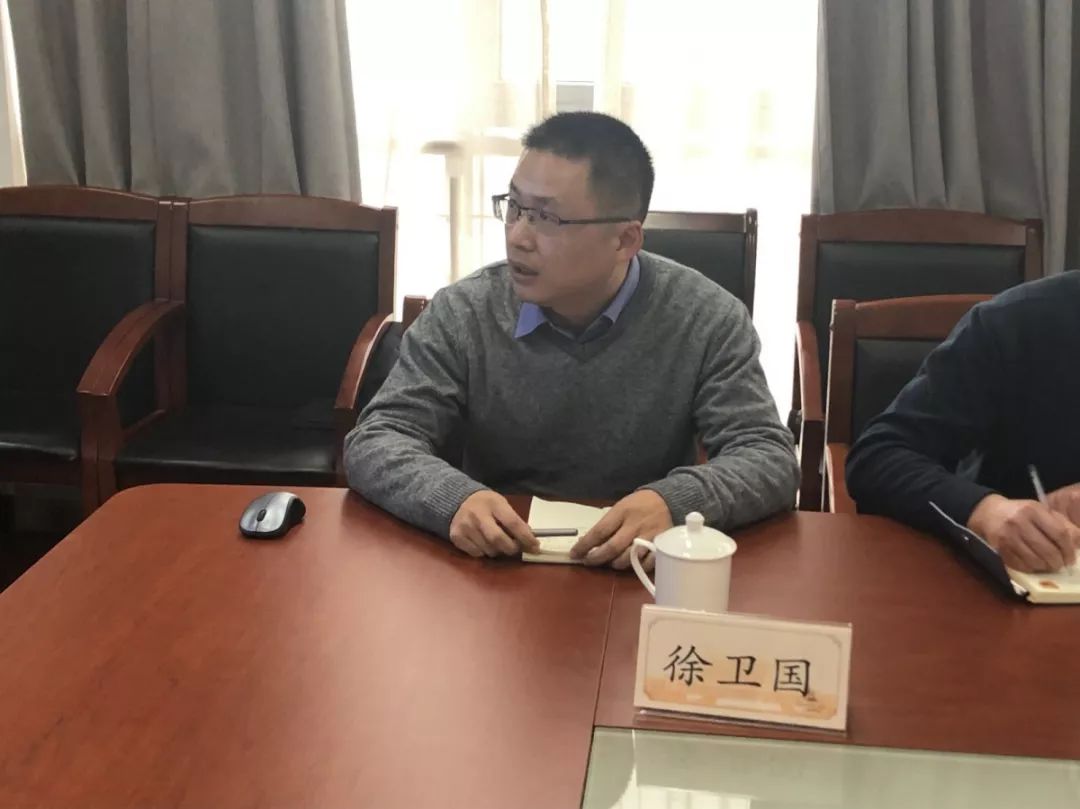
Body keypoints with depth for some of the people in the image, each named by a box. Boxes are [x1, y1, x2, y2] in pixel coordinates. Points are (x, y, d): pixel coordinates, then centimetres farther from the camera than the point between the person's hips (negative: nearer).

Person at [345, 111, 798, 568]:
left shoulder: (707, 320, -8)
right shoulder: (462, 314, -5)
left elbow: (770, 457, -11)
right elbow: (373, 444, -9)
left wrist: (675, 503, -33)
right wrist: (456, 498, -31)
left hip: (640, 572, 1)